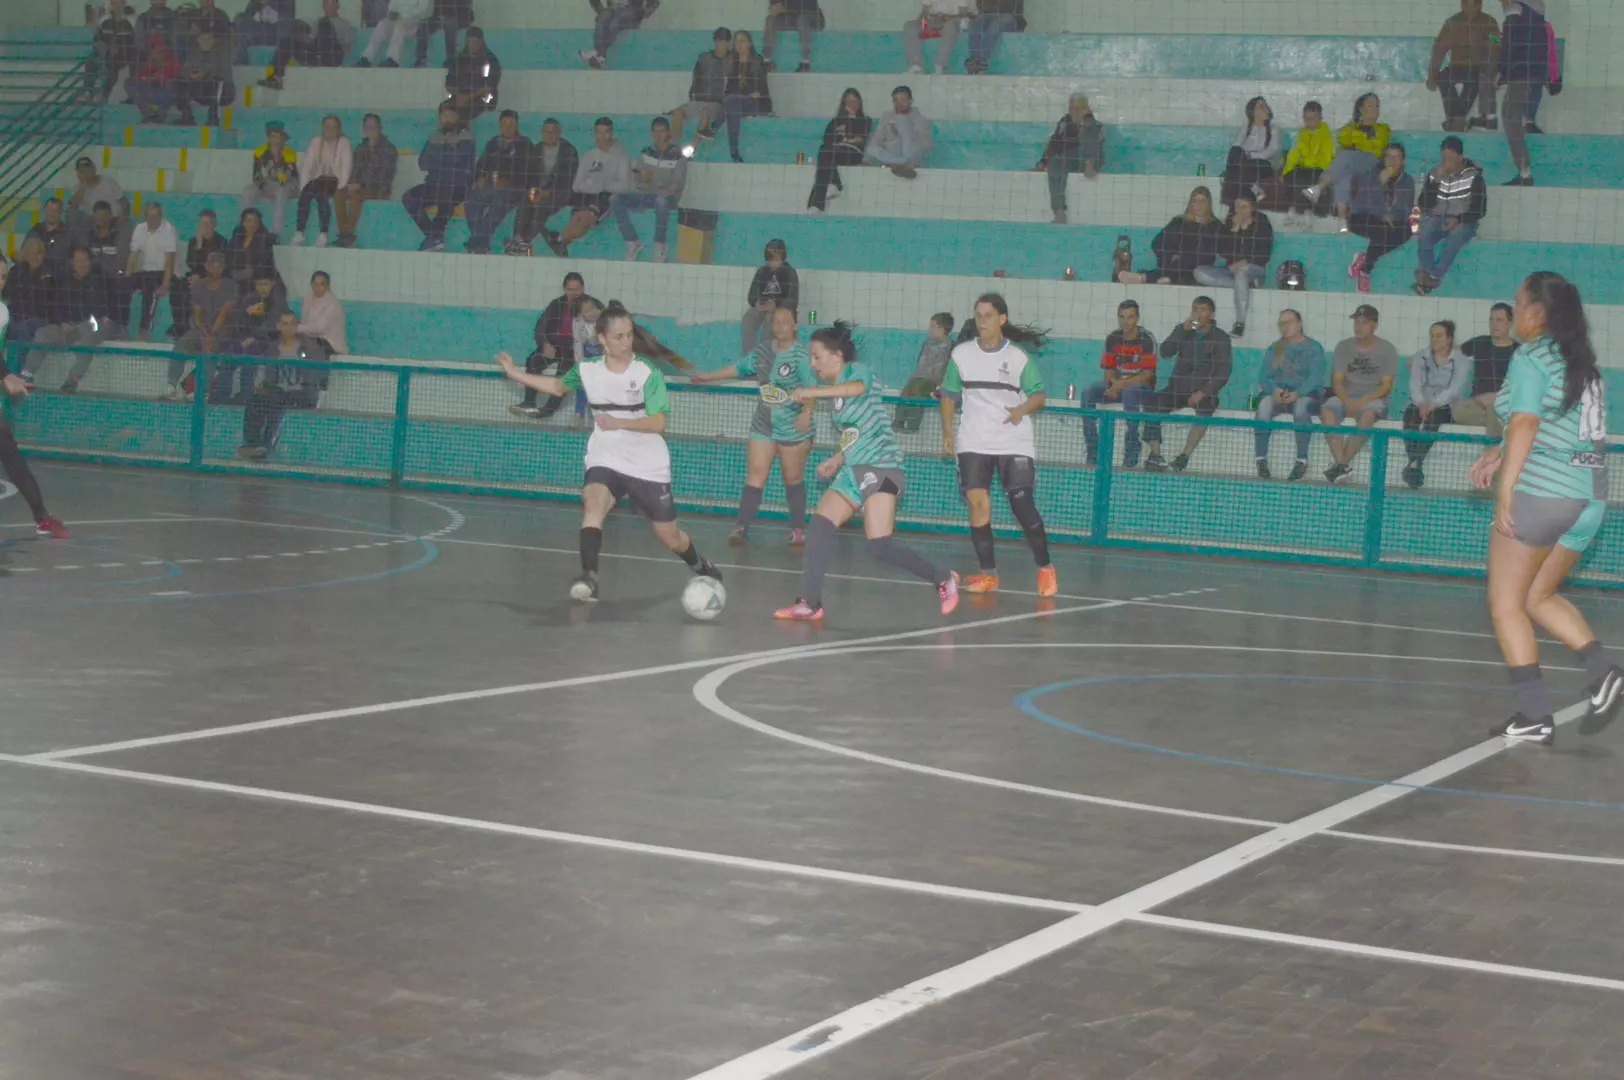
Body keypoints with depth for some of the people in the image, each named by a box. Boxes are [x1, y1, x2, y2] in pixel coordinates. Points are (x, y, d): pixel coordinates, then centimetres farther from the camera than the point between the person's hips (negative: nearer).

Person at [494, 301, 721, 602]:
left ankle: (702, 568, 41)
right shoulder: (587, 370, -4)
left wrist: (619, 422, -34)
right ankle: (589, 578, -38)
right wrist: (515, 374, 15)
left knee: (670, 537, 9)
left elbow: (658, 422, -21)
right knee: (592, 503, -31)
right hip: (605, 461, 2)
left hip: (649, 467, -2)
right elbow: (558, 386, 17)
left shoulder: (648, 372, -14)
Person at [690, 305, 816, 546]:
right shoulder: (763, 350, 5)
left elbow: (811, 386, -26)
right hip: (763, 425, 5)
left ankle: (798, 529, 19)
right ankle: (742, 527, -4)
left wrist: (806, 413, -43)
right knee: (755, 475, -1)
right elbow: (740, 367, 22)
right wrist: (709, 376, 29)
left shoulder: (801, 355, -14)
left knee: (793, 479, 6)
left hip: (793, 427, -5)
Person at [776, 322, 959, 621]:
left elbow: (857, 387, -35)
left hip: (880, 467, -9)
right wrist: (837, 459, 10)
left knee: (879, 546, -15)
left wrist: (810, 392, -33)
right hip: (853, 470, 9)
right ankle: (810, 603, -6)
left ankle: (943, 579, 2)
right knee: (820, 526, -7)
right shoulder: (835, 391, 16)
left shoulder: (857, 371, -9)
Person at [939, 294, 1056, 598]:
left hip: (1015, 444, -2)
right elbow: (949, 394, 12)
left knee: (1022, 503, -9)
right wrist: (947, 433, 5)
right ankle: (987, 573, 0)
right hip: (974, 444, 2)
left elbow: (1039, 394, 2)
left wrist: (1023, 409, -19)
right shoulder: (961, 354, 3)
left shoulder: (1019, 357, -3)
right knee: (977, 502, -10)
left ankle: (1045, 568, 8)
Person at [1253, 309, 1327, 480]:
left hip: (1306, 395, -3)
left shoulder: (1314, 348, 6)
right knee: (1265, 403, -33)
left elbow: (1316, 378, -7)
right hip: (1277, 394, 3)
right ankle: (1261, 459, -35)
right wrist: (1274, 389, -15)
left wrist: (1298, 393, -25)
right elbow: (1264, 377, 9)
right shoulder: (1273, 349, 19)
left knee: (1301, 405, -39)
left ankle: (1302, 460, -38)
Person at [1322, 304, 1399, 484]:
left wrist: (1363, 401, -20)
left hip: (1374, 399, -3)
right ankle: (1340, 462, -38)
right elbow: (1337, 381, 4)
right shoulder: (1343, 346, 9)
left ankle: (1342, 464, -36)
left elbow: (1386, 386, -4)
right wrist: (1347, 401, -18)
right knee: (1327, 410, -31)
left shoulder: (1386, 349, 2)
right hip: (1346, 397, 3)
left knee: (1368, 414, -38)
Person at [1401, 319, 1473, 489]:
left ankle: (1416, 463, -50)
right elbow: (1414, 385, 3)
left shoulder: (1462, 361, 5)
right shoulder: (1420, 357, 16)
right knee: (1410, 411, -33)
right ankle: (1414, 463, -44)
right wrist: (1421, 404, -18)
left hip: (1447, 407, -3)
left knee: (1434, 416, -38)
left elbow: (1454, 390, -9)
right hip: (1422, 405, 3)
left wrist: (1433, 405, -24)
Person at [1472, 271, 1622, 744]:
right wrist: (1500, 454, 23)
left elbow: (1525, 425, -16)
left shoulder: (1532, 357, -8)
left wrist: (1505, 493, -16)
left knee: (1506, 604, 1)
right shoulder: (1583, 363, 16)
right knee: (1538, 598, 19)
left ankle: (1536, 716, -5)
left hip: (1540, 492, -8)